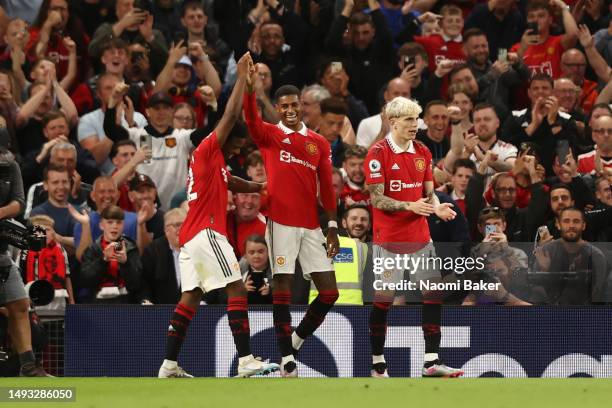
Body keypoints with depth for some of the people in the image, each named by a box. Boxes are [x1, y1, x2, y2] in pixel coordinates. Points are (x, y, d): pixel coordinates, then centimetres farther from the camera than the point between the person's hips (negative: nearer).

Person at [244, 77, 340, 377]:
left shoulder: (319, 143, 13)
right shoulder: (270, 135, 3)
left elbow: (326, 188, 14)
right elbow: (251, 120, -19)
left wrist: (332, 226, 7)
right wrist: (249, 86, -36)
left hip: (311, 227, 4)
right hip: (281, 223, -4)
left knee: (329, 292, 1)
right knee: (282, 289, -6)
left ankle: (296, 339, 21)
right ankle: (287, 359, -1)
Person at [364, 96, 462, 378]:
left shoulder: (423, 152, 10)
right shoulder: (379, 153, -8)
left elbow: (429, 193, 14)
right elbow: (376, 198, -12)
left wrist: (437, 207, -9)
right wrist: (410, 206, -25)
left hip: (420, 237, 6)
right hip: (389, 238, -5)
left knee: (433, 294, -2)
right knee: (382, 299, -1)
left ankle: (432, 362, 1)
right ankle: (377, 363, 9)